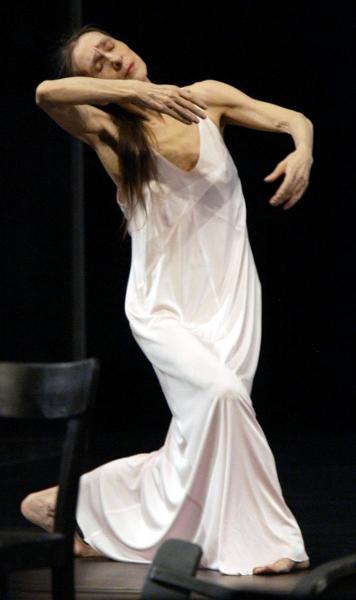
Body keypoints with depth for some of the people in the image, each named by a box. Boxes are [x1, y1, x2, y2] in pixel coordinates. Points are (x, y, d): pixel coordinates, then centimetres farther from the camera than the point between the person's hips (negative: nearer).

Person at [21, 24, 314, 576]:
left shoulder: (206, 97, 4)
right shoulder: (108, 131, -4)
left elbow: (293, 119, -2)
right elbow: (48, 94, -24)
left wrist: (302, 150, -25)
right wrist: (139, 91, -34)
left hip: (230, 297, 3)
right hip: (163, 307, -3)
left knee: (200, 437, -1)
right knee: (220, 392, -27)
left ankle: (77, 502, 18)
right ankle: (255, 538, -13)